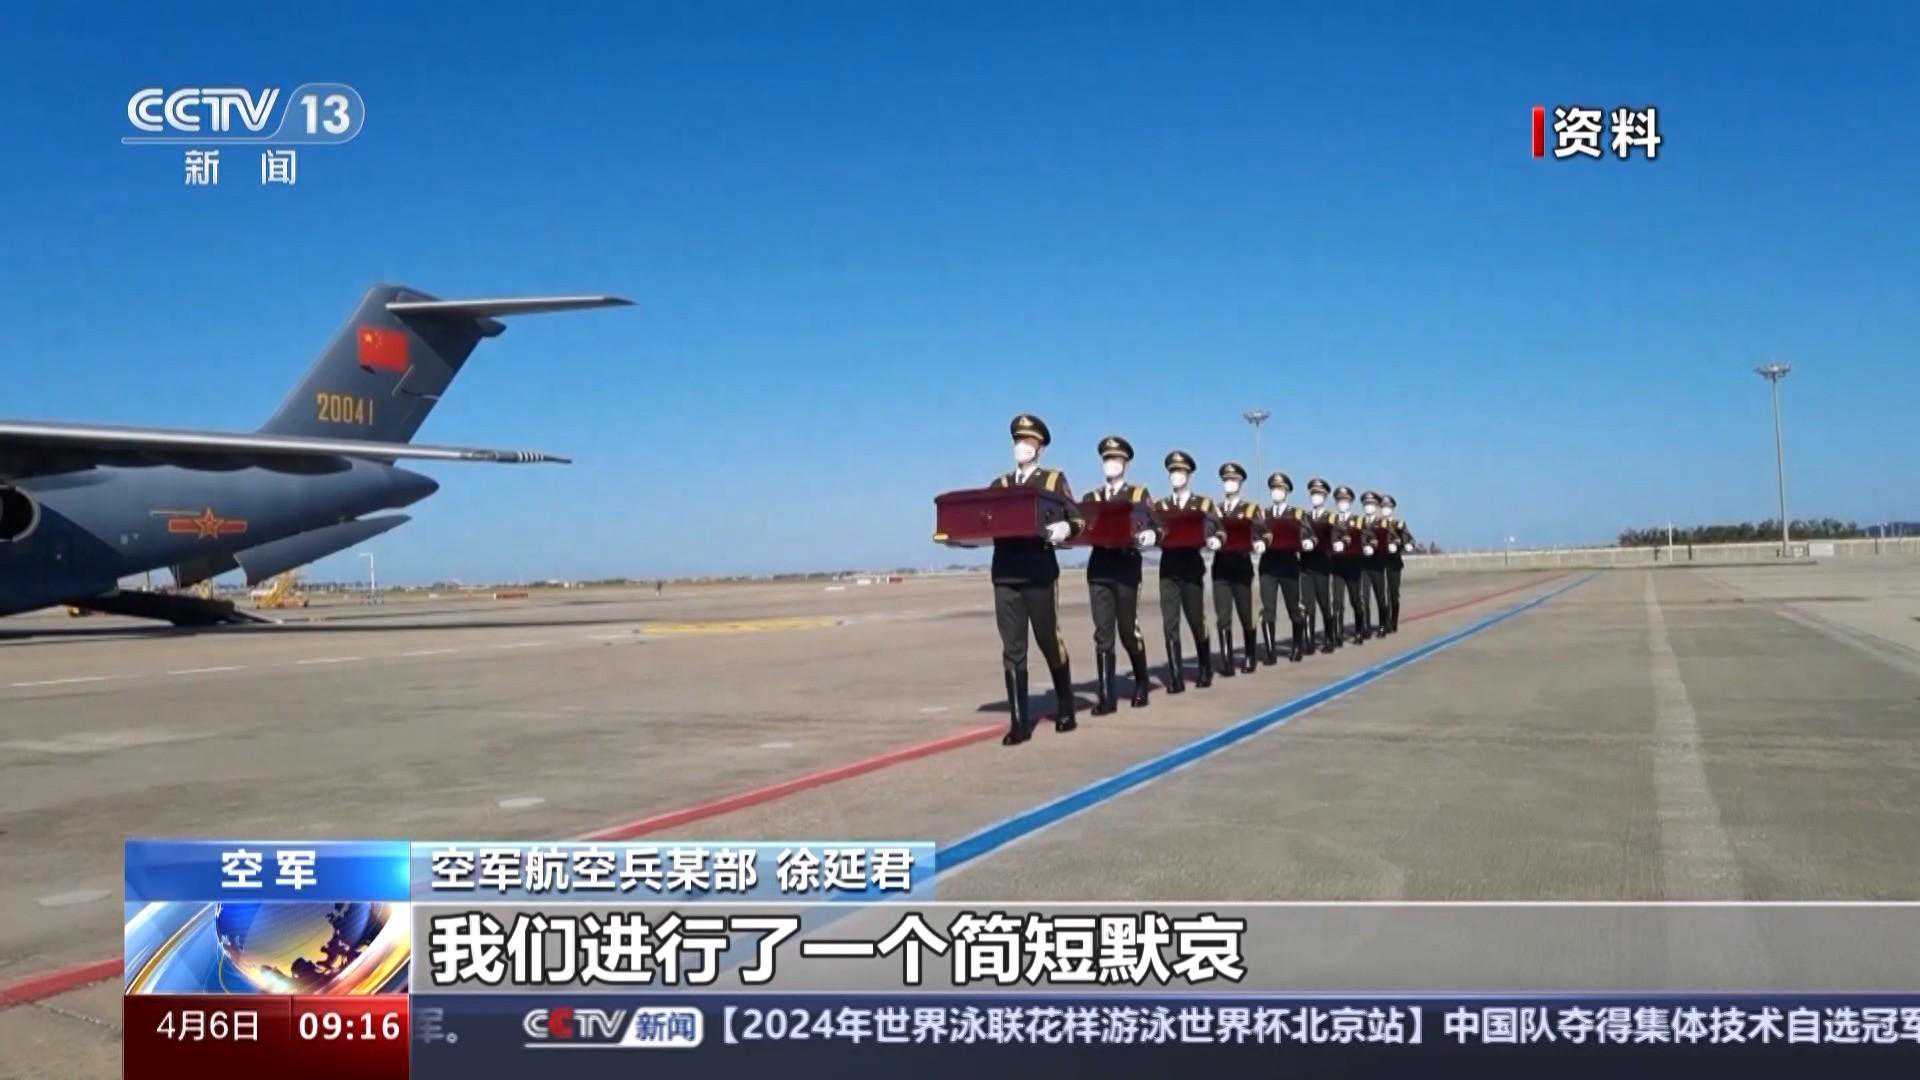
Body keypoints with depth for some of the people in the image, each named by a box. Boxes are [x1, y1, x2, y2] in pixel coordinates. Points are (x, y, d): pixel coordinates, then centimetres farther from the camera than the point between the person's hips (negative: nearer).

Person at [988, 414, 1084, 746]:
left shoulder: (1054, 479, 7)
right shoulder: (998, 485, 17)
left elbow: (1075, 519, 0)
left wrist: (1064, 529, -22)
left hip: (1039, 572, -3)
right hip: (1004, 573, 3)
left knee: (1050, 642, 6)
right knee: (1012, 650, 0)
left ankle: (1065, 710, 24)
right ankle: (1020, 722, 2)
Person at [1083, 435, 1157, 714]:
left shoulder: (1140, 495, 7)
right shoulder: (1091, 498, 15)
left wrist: (1148, 535, -25)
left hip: (1126, 569, -2)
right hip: (1098, 569, 3)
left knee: (1128, 631, 4)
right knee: (1103, 634, -1)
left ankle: (1141, 684, 26)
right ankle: (1106, 697, -1)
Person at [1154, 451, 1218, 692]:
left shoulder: (1204, 504, 6)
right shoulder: (1159, 506, 12)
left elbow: (1214, 528, -3)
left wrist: (1214, 540, -25)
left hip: (1192, 569, -1)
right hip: (1168, 569, 2)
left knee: (1197, 622, 7)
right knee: (1170, 624, -5)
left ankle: (1205, 671, 26)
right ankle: (1175, 678, -4)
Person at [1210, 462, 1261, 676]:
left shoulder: (1251, 509, 5)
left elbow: (1259, 532, -4)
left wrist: (1259, 543, -25)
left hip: (1241, 568, -2)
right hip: (1220, 568, 2)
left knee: (1246, 616, 7)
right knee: (1222, 618, -4)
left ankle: (1249, 658, 22)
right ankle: (1226, 663, -3)